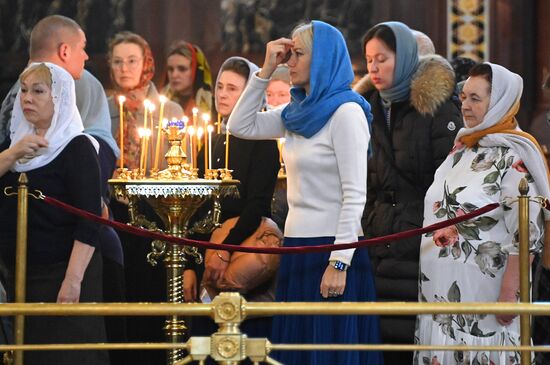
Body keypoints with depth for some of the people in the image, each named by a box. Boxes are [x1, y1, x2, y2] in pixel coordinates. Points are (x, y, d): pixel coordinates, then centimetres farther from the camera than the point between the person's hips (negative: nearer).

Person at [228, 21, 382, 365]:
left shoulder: (346, 111, -11)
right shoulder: (298, 112, 13)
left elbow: (355, 195, -16)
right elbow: (240, 126, 17)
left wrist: (339, 263, -22)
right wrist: (266, 71, 8)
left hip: (331, 248, -8)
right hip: (297, 246, 8)